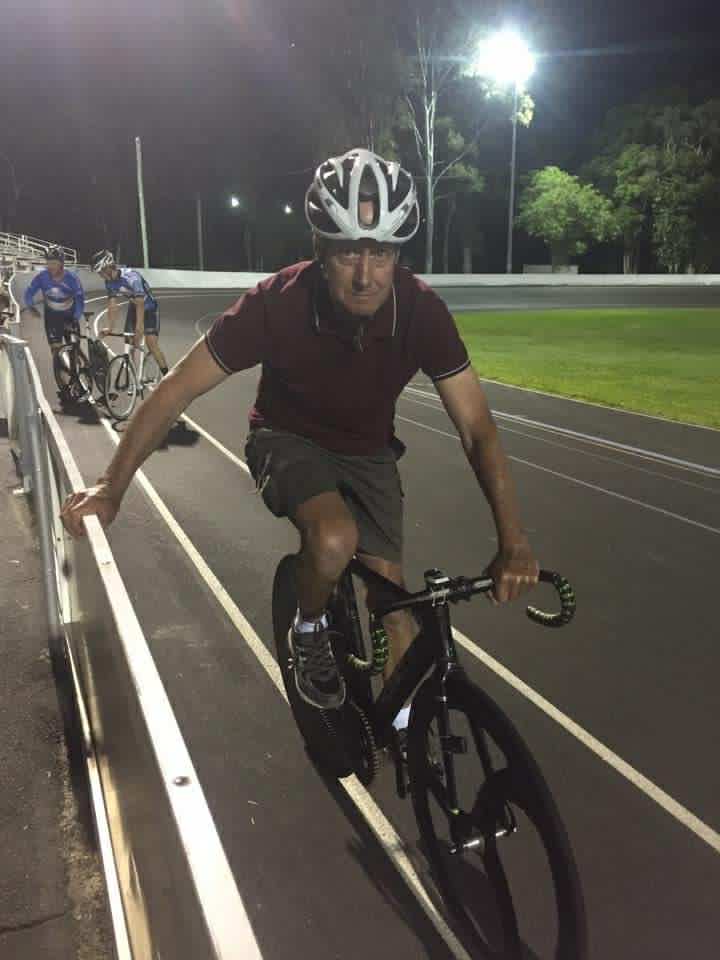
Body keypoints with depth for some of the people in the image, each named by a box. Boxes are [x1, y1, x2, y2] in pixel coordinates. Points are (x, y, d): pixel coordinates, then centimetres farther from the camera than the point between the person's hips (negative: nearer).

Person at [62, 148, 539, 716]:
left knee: (390, 601, -7)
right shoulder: (278, 303, -30)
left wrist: (513, 542, -30)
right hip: (290, 440, -2)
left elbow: (477, 428, -21)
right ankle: (309, 634, 0)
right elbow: (177, 391, -21)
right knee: (334, 538, -34)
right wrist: (111, 489, -23)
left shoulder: (421, 311, -25)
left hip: (367, 452, 2)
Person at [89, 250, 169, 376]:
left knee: (151, 343, -18)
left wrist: (139, 329, -45)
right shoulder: (109, 282, -10)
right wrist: (109, 328, -22)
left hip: (149, 308, -7)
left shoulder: (131, 277, -33)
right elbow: (112, 306, -10)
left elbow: (140, 304, -38)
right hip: (133, 307, 7)